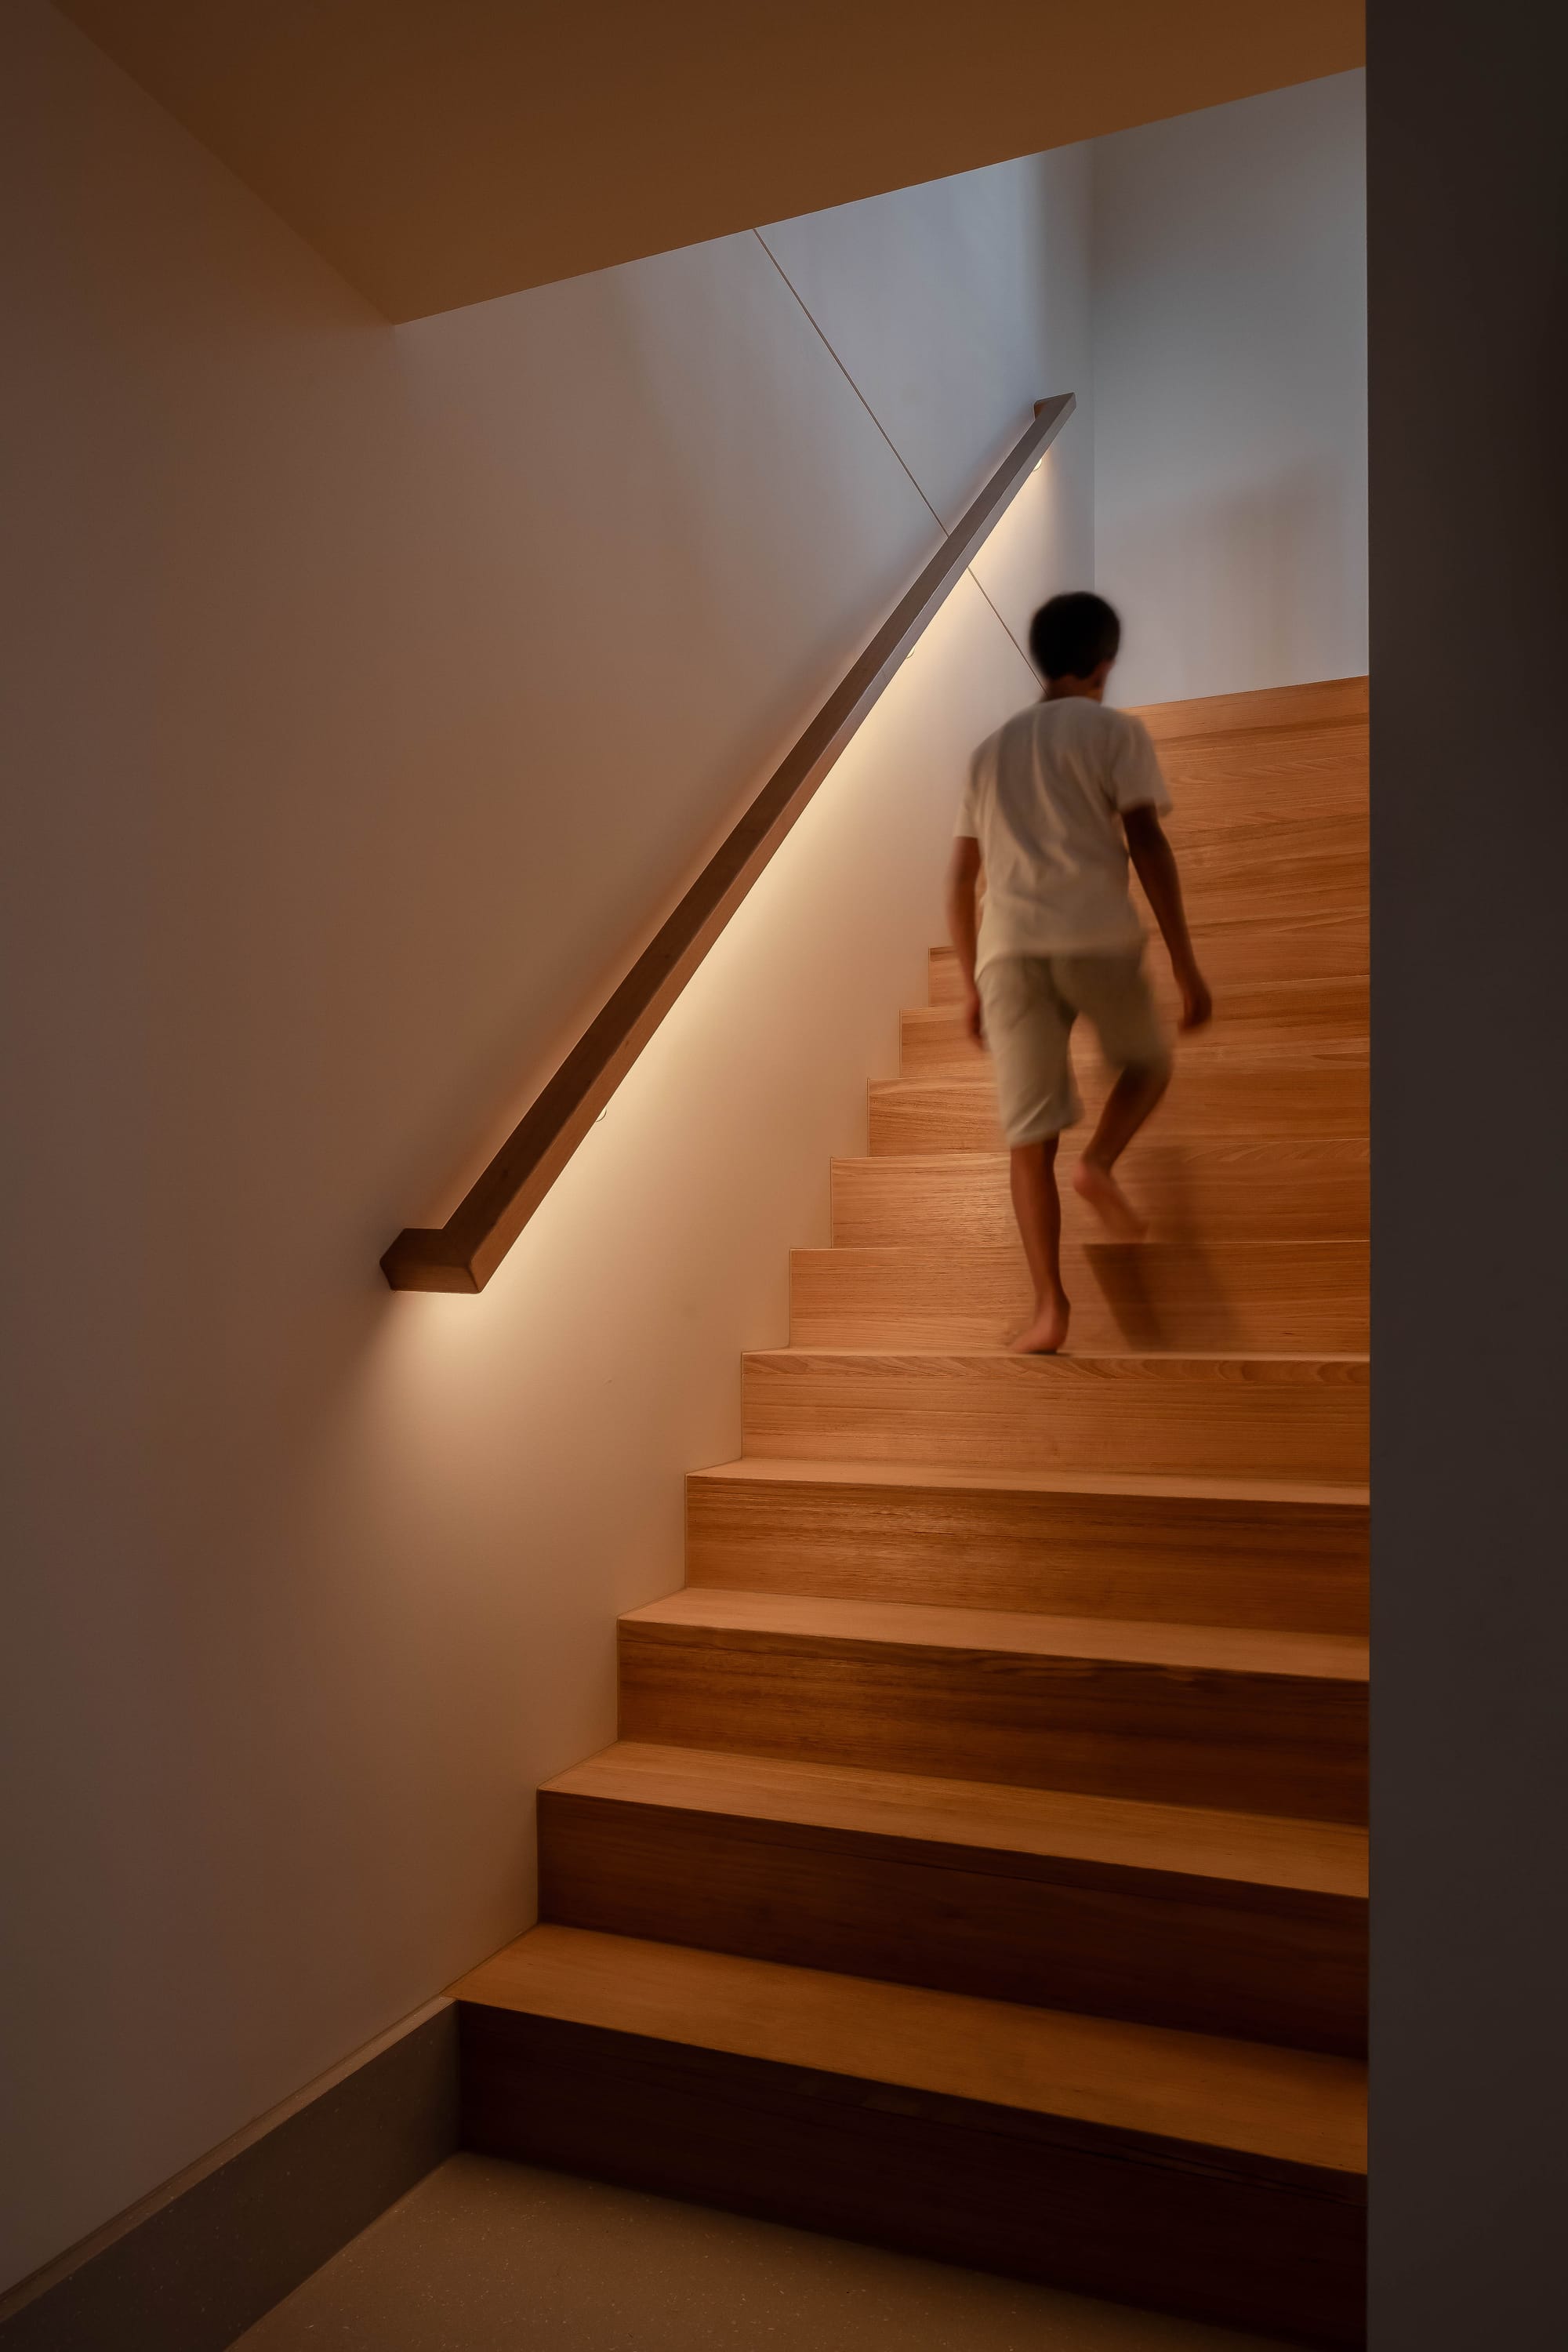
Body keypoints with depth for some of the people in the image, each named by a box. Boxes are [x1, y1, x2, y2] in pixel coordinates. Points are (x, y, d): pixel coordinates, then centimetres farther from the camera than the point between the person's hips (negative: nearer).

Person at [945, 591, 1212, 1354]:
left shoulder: (991, 749, 25)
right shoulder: (1116, 730, 11)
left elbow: (959, 883, 22)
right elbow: (1147, 845, -2)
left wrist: (973, 988, 27)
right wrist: (1186, 965, -2)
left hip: (1006, 946, 3)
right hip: (1094, 935, -3)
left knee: (1029, 1135, 3)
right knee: (1147, 1062, 23)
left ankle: (1050, 1306, -7)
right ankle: (1100, 1162, -7)